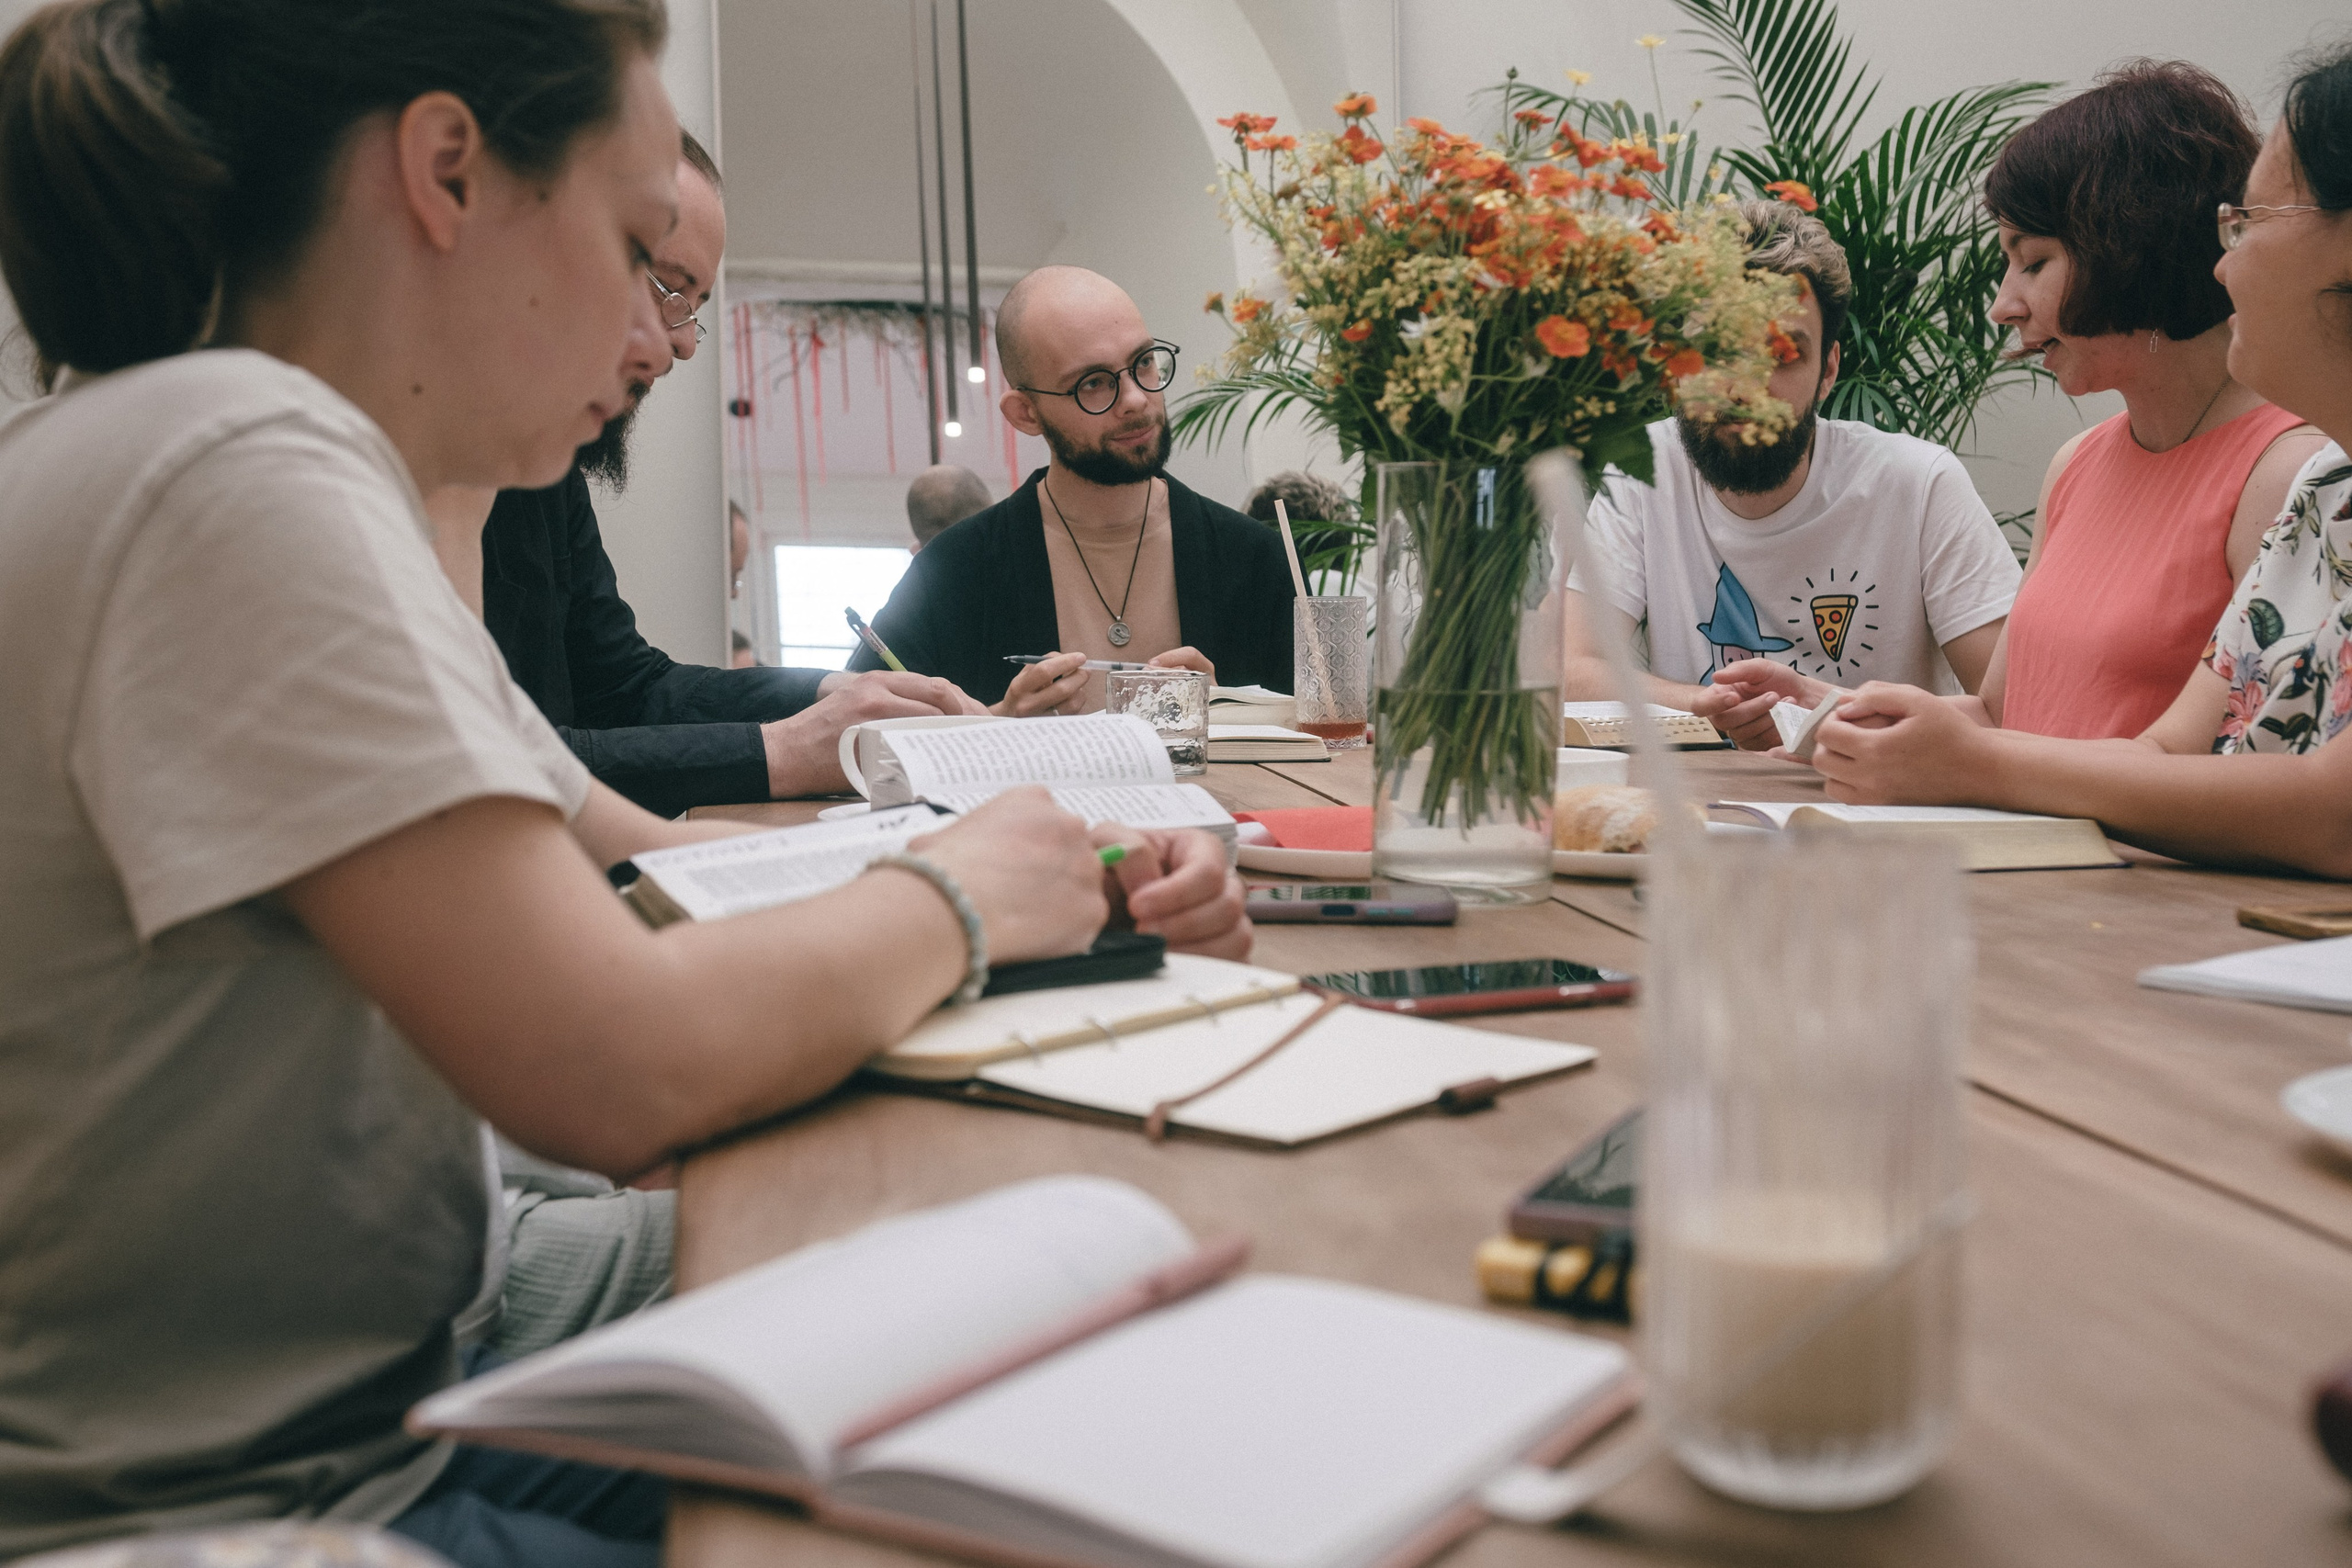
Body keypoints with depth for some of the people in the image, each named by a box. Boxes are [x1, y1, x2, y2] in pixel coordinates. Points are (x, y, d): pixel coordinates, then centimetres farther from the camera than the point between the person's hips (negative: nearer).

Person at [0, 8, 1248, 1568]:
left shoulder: (325, 478, 8)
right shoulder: (235, 467, -23)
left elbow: (655, 855, 13)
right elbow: (621, 1073, -28)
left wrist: (1075, 875, 1)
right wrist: (954, 894, -9)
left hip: (370, 1409, 8)